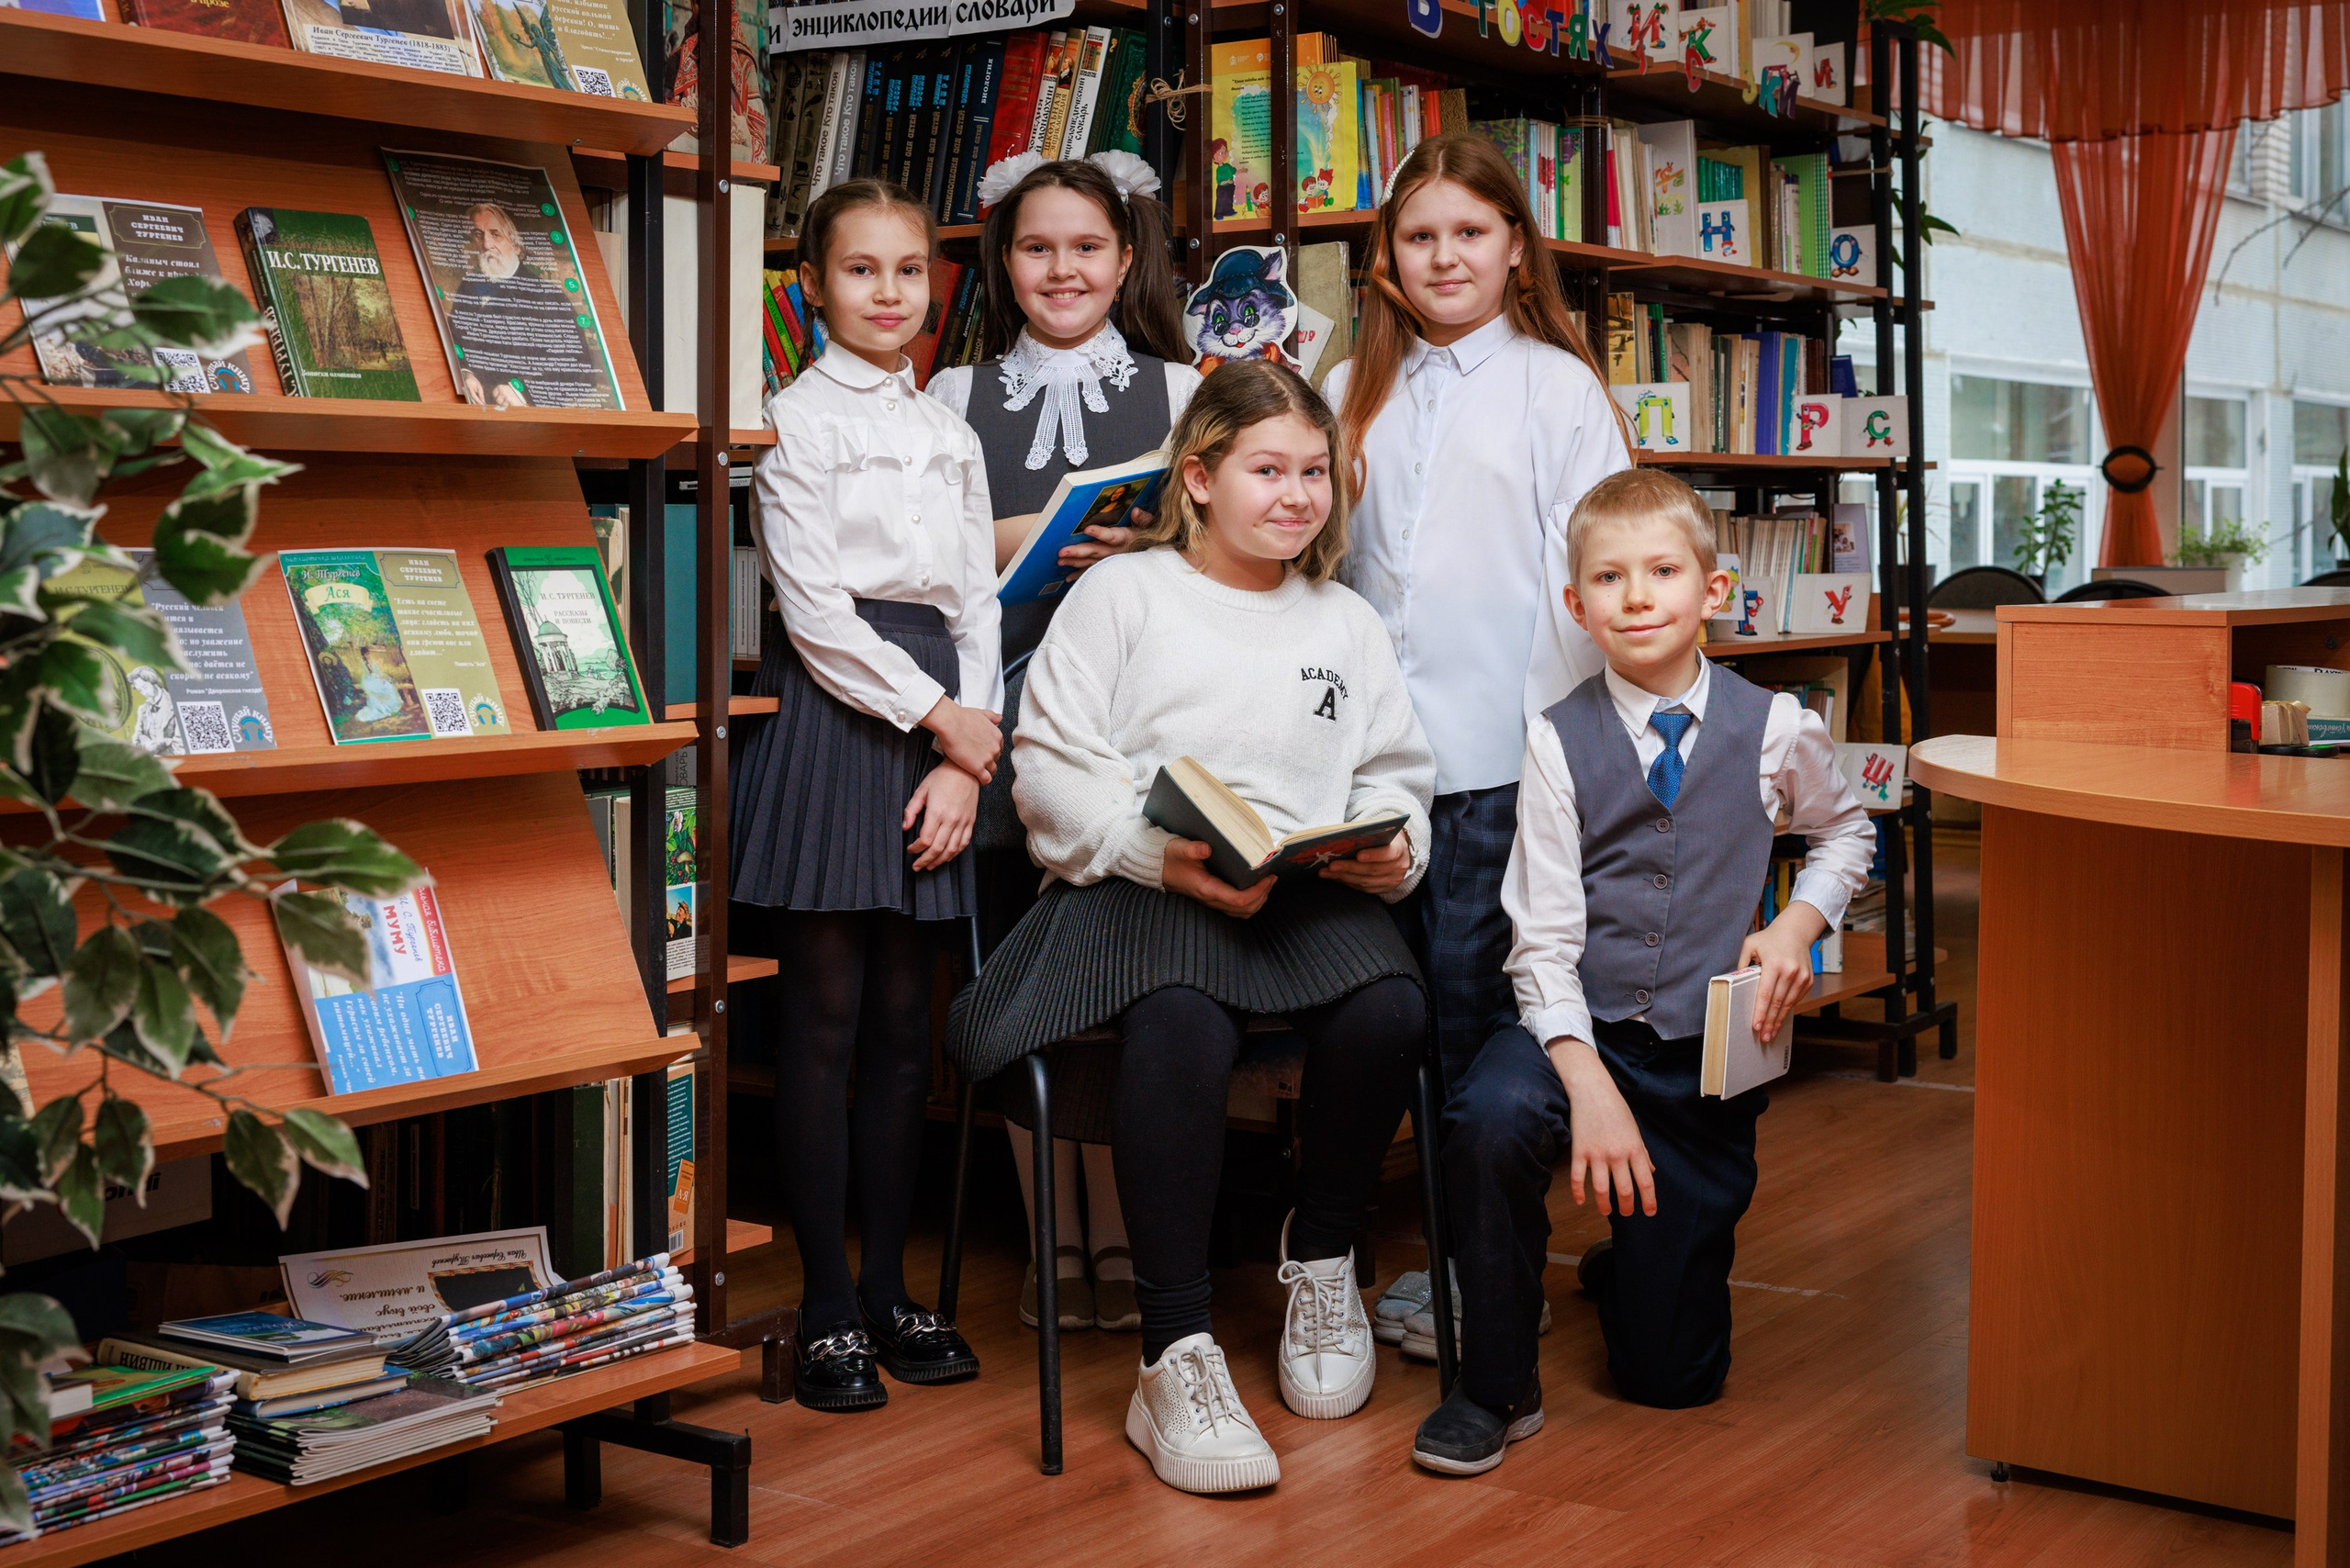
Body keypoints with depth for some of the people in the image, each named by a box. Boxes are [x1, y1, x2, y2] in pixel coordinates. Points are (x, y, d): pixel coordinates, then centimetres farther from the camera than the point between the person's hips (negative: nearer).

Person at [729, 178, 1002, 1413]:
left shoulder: (951, 436, 16)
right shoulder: (796, 421, -1)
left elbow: (978, 606, 11)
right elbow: (815, 608, -9)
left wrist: (964, 765, 0)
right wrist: (941, 715, -8)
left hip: (936, 727, 5)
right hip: (831, 711, -5)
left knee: (903, 1017, 7)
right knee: (826, 1012, -4)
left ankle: (887, 1286, 16)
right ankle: (827, 1308, 3)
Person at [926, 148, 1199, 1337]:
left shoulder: (1177, 391, 11)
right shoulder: (956, 398, 13)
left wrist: (1147, 547, -11)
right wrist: (1003, 544, -9)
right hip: (1004, 713, 2)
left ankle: (1130, 1250, 9)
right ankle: (1058, 1250, 15)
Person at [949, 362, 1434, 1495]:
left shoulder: (1347, 625, 24)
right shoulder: (1122, 595, 9)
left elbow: (1395, 775, 21)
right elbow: (1051, 769, -1)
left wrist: (1394, 844, -4)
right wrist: (1165, 857, -16)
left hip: (1310, 888, 4)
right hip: (1143, 885, -4)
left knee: (1387, 1010, -29)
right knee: (1182, 1023, -37)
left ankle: (1321, 1254, 0)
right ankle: (1176, 1359, -30)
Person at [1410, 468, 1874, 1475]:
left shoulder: (1774, 729, -2)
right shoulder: (1560, 740, -7)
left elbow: (1846, 833, 19)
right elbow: (1543, 939, -11)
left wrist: (1798, 924, -1)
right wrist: (1588, 1084, -26)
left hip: (1710, 1053, 1)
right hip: (1583, 1027, -1)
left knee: (1670, 1375, 4)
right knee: (1491, 1117, -39)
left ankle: (1634, 1257, 42)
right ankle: (1496, 1385, -16)